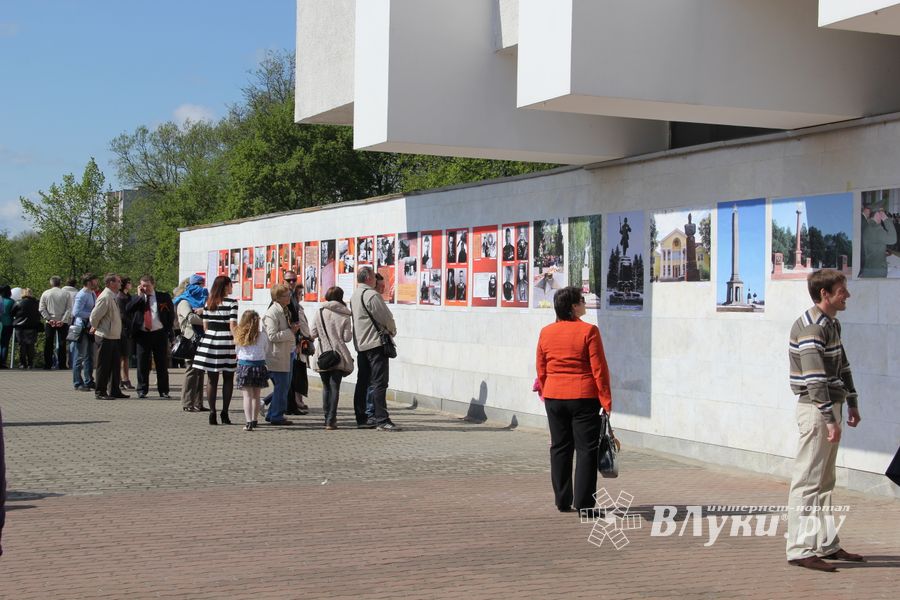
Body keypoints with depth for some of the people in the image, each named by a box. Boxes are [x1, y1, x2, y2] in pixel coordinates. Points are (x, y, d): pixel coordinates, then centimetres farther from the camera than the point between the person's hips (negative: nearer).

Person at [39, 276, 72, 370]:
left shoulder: (45, 293, 1)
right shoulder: (66, 293, -2)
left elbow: (41, 309, -3)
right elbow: (69, 309, -7)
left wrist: (49, 319, -5)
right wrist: (63, 320, -8)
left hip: (49, 323, 1)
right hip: (63, 323, -1)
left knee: (48, 344, 7)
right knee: (62, 344, 2)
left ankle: (47, 365, 8)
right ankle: (61, 365, -1)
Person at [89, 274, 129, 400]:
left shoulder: (115, 296, 11)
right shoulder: (105, 297, -18)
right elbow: (94, 316, -19)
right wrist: (95, 328, -3)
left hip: (114, 336, 9)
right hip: (105, 337, -9)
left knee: (115, 365, 13)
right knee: (104, 366, -2)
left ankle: (114, 391, 20)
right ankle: (100, 392, 5)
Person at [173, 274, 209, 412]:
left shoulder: (200, 300, 23)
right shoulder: (184, 302, -2)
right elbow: (190, 317, -19)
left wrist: (203, 311, -10)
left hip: (200, 339, 8)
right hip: (191, 340, -8)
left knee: (200, 371, 7)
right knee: (192, 371, -8)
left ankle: (197, 403, 10)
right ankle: (187, 404, -6)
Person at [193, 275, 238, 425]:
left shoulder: (208, 302, 9)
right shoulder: (231, 302, -7)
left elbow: (205, 325, 12)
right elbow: (233, 326, -12)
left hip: (209, 340, 4)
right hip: (225, 341, -4)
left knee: (212, 379, 7)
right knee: (228, 378, 7)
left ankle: (212, 412, 3)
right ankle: (224, 412, 3)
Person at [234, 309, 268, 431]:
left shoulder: (239, 336, -2)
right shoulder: (262, 336, -1)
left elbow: (237, 352, 6)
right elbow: (265, 349, 6)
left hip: (244, 365, -1)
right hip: (259, 365, 1)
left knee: (247, 395, -3)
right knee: (256, 396, 13)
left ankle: (248, 422, -15)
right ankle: (254, 420, 24)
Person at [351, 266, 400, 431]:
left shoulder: (354, 297, 14)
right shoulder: (373, 295, -15)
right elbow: (387, 317, -14)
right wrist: (392, 330, 7)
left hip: (360, 345, 9)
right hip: (376, 343, -9)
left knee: (362, 382, 13)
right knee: (380, 383, -8)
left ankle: (361, 419, 16)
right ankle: (382, 420, -11)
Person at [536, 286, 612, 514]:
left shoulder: (546, 333, 4)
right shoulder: (588, 331, -11)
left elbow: (541, 369, 9)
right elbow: (599, 369, -11)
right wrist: (606, 400, -6)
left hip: (554, 398, 5)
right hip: (584, 398, -5)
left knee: (559, 448, 12)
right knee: (586, 450, 1)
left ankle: (562, 501, 16)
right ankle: (583, 503, -1)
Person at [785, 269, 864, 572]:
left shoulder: (832, 323, 13)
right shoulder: (811, 327, -18)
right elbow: (815, 378, -23)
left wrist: (851, 403, 22)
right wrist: (829, 419, -25)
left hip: (830, 405, 10)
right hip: (816, 410, -10)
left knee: (825, 481, 15)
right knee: (808, 480, -7)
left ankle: (826, 544, 24)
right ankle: (800, 549, -4)